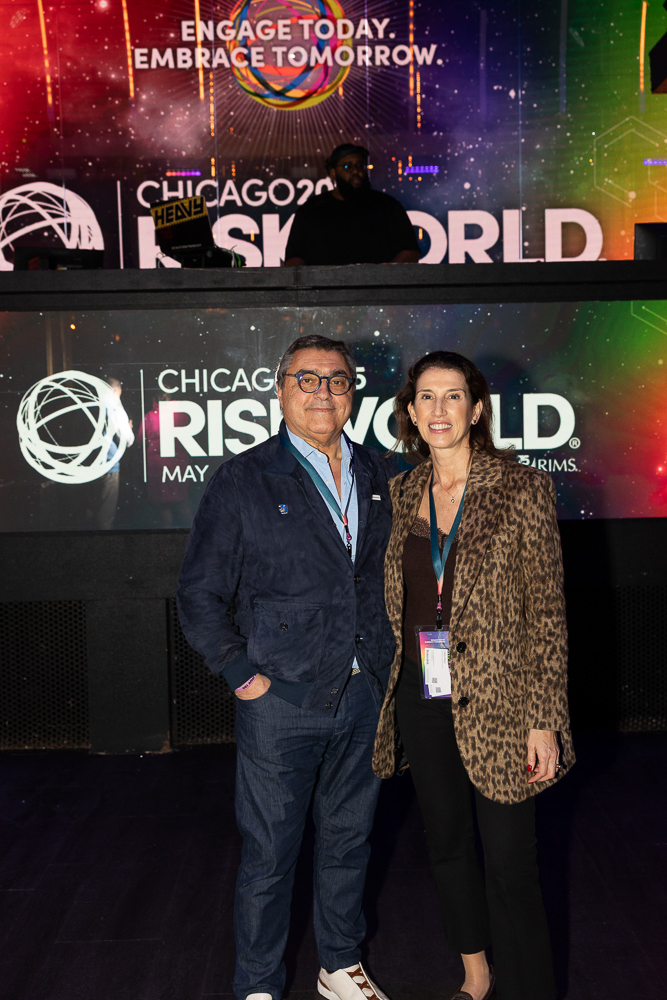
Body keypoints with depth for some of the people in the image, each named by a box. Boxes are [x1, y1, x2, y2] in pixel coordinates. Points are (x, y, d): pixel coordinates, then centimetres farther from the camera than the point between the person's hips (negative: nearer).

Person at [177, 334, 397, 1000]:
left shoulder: (377, 477, 6)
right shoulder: (241, 481, -7)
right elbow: (199, 593, -5)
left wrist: (384, 663, 9)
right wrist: (242, 673, -9)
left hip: (364, 695, 4)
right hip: (282, 700, -4)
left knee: (348, 840, 20)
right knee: (269, 854, 10)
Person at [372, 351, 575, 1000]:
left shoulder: (522, 490, -9)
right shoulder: (401, 493, 5)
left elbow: (546, 610, -9)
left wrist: (544, 720, -12)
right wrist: (393, 681, 11)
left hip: (495, 700, -5)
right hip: (422, 697, 5)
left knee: (509, 862, 3)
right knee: (446, 844, 19)